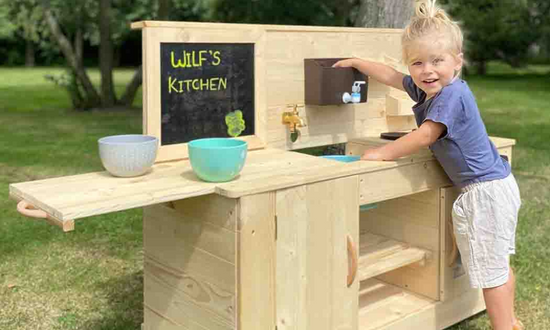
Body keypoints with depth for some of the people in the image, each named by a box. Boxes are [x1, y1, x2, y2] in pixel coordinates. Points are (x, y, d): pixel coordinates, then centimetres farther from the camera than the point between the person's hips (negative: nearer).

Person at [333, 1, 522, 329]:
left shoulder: (452, 95, -22)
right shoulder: (425, 87, 5)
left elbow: (424, 137, -23)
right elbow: (391, 76, 18)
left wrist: (382, 153, -15)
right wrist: (356, 62, 25)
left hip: (486, 190, -10)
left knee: (490, 267, -2)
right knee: (498, 262, 22)